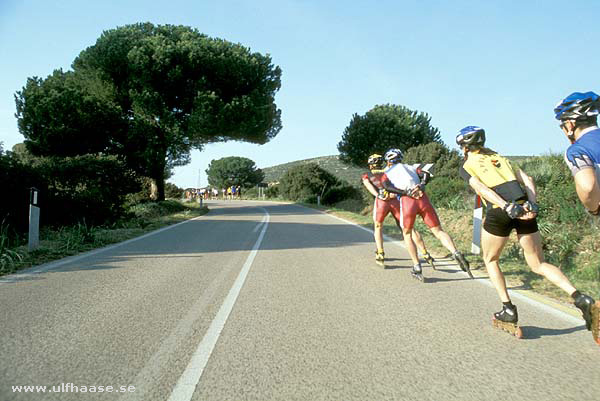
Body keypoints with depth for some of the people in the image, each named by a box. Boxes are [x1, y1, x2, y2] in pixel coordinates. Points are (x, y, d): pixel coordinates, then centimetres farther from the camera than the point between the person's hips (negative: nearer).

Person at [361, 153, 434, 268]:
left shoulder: (366, 175, 26)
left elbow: (368, 185, 3)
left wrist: (378, 195, -11)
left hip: (382, 201, -1)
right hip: (396, 200, 2)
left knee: (378, 227, 22)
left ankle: (380, 255, 12)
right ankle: (426, 255, -2)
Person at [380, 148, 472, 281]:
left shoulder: (387, 173, 20)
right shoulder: (411, 167, 30)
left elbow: (387, 187, -2)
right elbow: (426, 174, 11)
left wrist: (406, 193, -7)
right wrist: (421, 185, -3)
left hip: (407, 200, -2)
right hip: (423, 198, 2)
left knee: (407, 234, 17)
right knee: (438, 231, 2)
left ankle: (417, 267, 10)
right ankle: (456, 254, -23)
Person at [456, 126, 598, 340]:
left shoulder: (466, 166, 12)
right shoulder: (499, 157, 27)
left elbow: (481, 188, -8)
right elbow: (527, 179, 12)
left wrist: (507, 207, -17)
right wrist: (532, 204, 0)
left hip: (499, 212, -4)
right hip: (524, 207, 5)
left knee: (490, 260, 19)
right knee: (539, 264, 14)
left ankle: (508, 310, 13)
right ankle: (580, 298, -6)